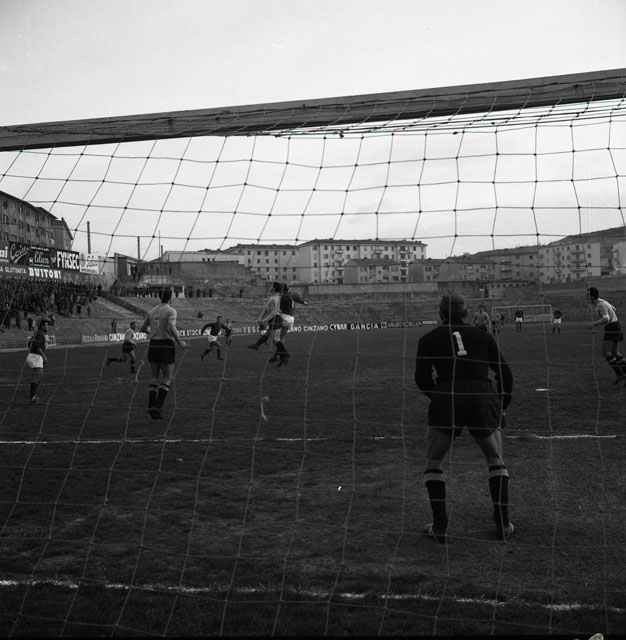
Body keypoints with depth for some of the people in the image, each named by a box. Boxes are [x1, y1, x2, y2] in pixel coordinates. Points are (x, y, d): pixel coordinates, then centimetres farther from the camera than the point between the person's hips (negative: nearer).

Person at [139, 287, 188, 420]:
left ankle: (151, 407, 4)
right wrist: (179, 342, -14)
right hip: (166, 346, -5)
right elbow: (172, 327, -25)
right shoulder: (171, 311, -9)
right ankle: (158, 407, -11)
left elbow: (143, 329, 17)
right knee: (168, 378, 2)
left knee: (155, 377, 14)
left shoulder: (152, 311, 9)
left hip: (153, 345, 6)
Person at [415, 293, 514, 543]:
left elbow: (422, 377, 2)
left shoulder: (429, 339, 12)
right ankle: (503, 525, 21)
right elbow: (505, 374, 14)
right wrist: (502, 408, 22)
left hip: (446, 402, -2)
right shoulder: (484, 337, 17)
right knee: (496, 461, 24)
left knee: (433, 463, 18)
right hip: (483, 399, 2)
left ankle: (440, 527, 14)